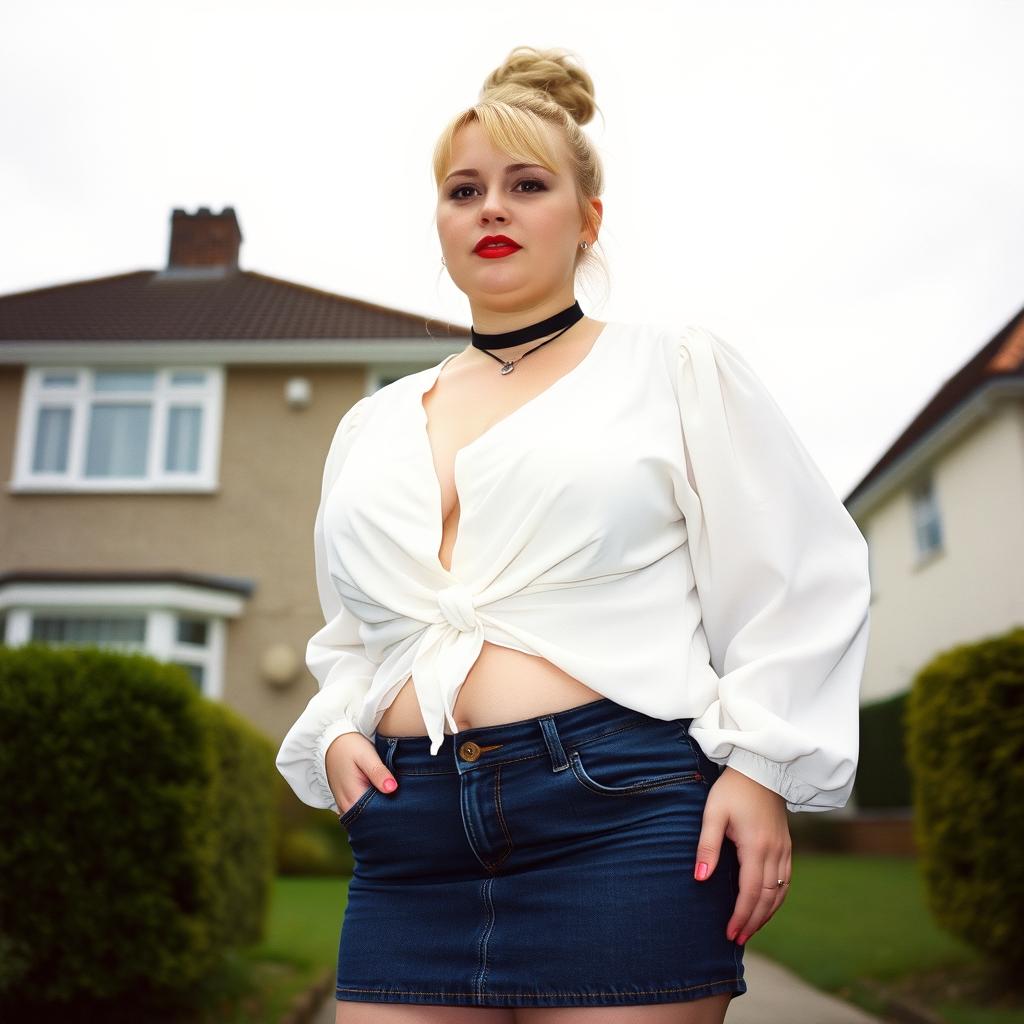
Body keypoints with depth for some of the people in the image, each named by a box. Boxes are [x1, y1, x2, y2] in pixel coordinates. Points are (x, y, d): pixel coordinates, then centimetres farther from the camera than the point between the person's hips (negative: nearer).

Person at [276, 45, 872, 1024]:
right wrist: (332, 737, 7)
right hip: (407, 840, 4)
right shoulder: (372, 425, 18)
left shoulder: (679, 372, 7)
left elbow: (801, 579, 3)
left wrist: (762, 764, -6)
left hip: (621, 810, -3)